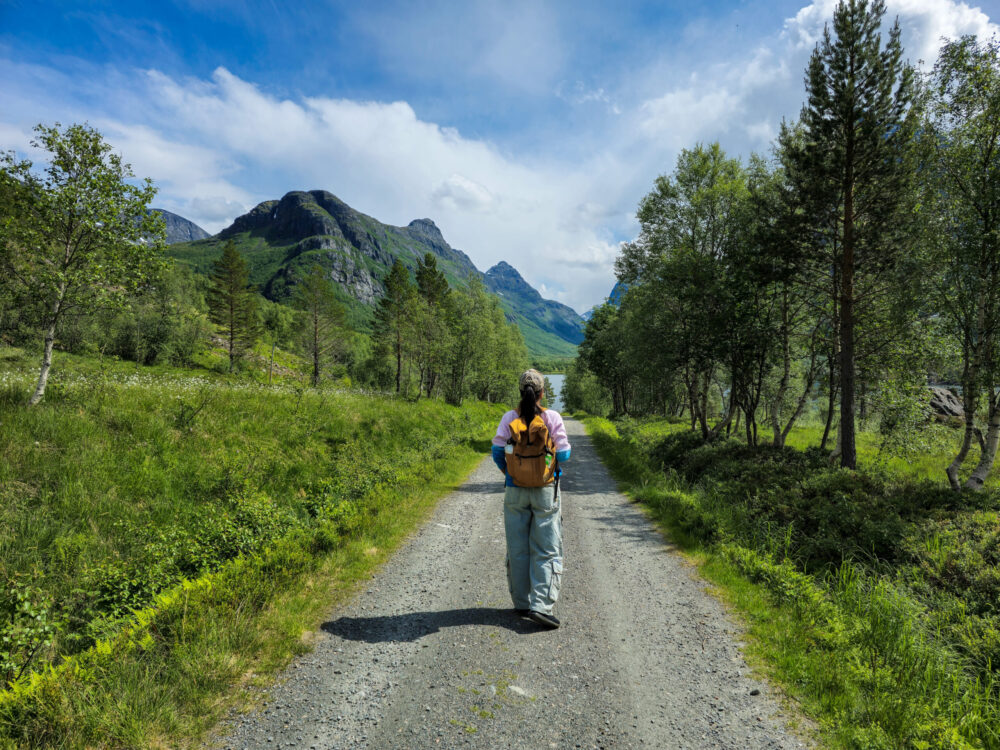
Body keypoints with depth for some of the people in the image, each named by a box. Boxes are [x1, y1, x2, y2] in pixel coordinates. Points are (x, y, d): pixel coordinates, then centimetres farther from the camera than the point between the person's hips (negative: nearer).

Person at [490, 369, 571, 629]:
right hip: (545, 491, -2)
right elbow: (564, 454, -6)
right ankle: (541, 605, -4)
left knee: (518, 549, 13)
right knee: (546, 550, 5)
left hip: (515, 491, 2)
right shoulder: (552, 417, -9)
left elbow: (497, 452, -3)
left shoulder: (509, 418, -5)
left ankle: (522, 603, 22)